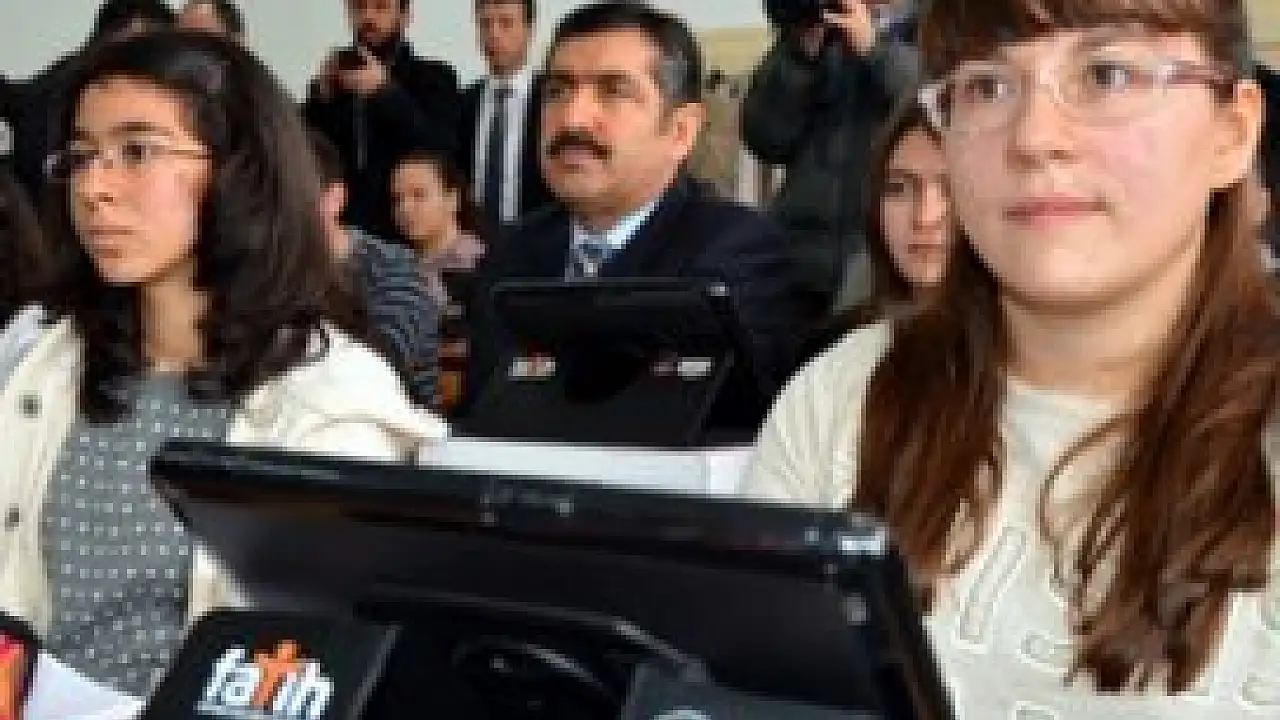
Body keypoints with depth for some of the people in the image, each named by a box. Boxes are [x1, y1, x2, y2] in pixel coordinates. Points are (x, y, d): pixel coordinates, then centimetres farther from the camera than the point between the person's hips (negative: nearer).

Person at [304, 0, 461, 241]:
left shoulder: (433, 76, 5)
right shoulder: (335, 79, 15)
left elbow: (443, 154, -11)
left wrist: (387, 92, -17)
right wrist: (320, 95, -5)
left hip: (406, 238, -3)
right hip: (341, 235, 3)